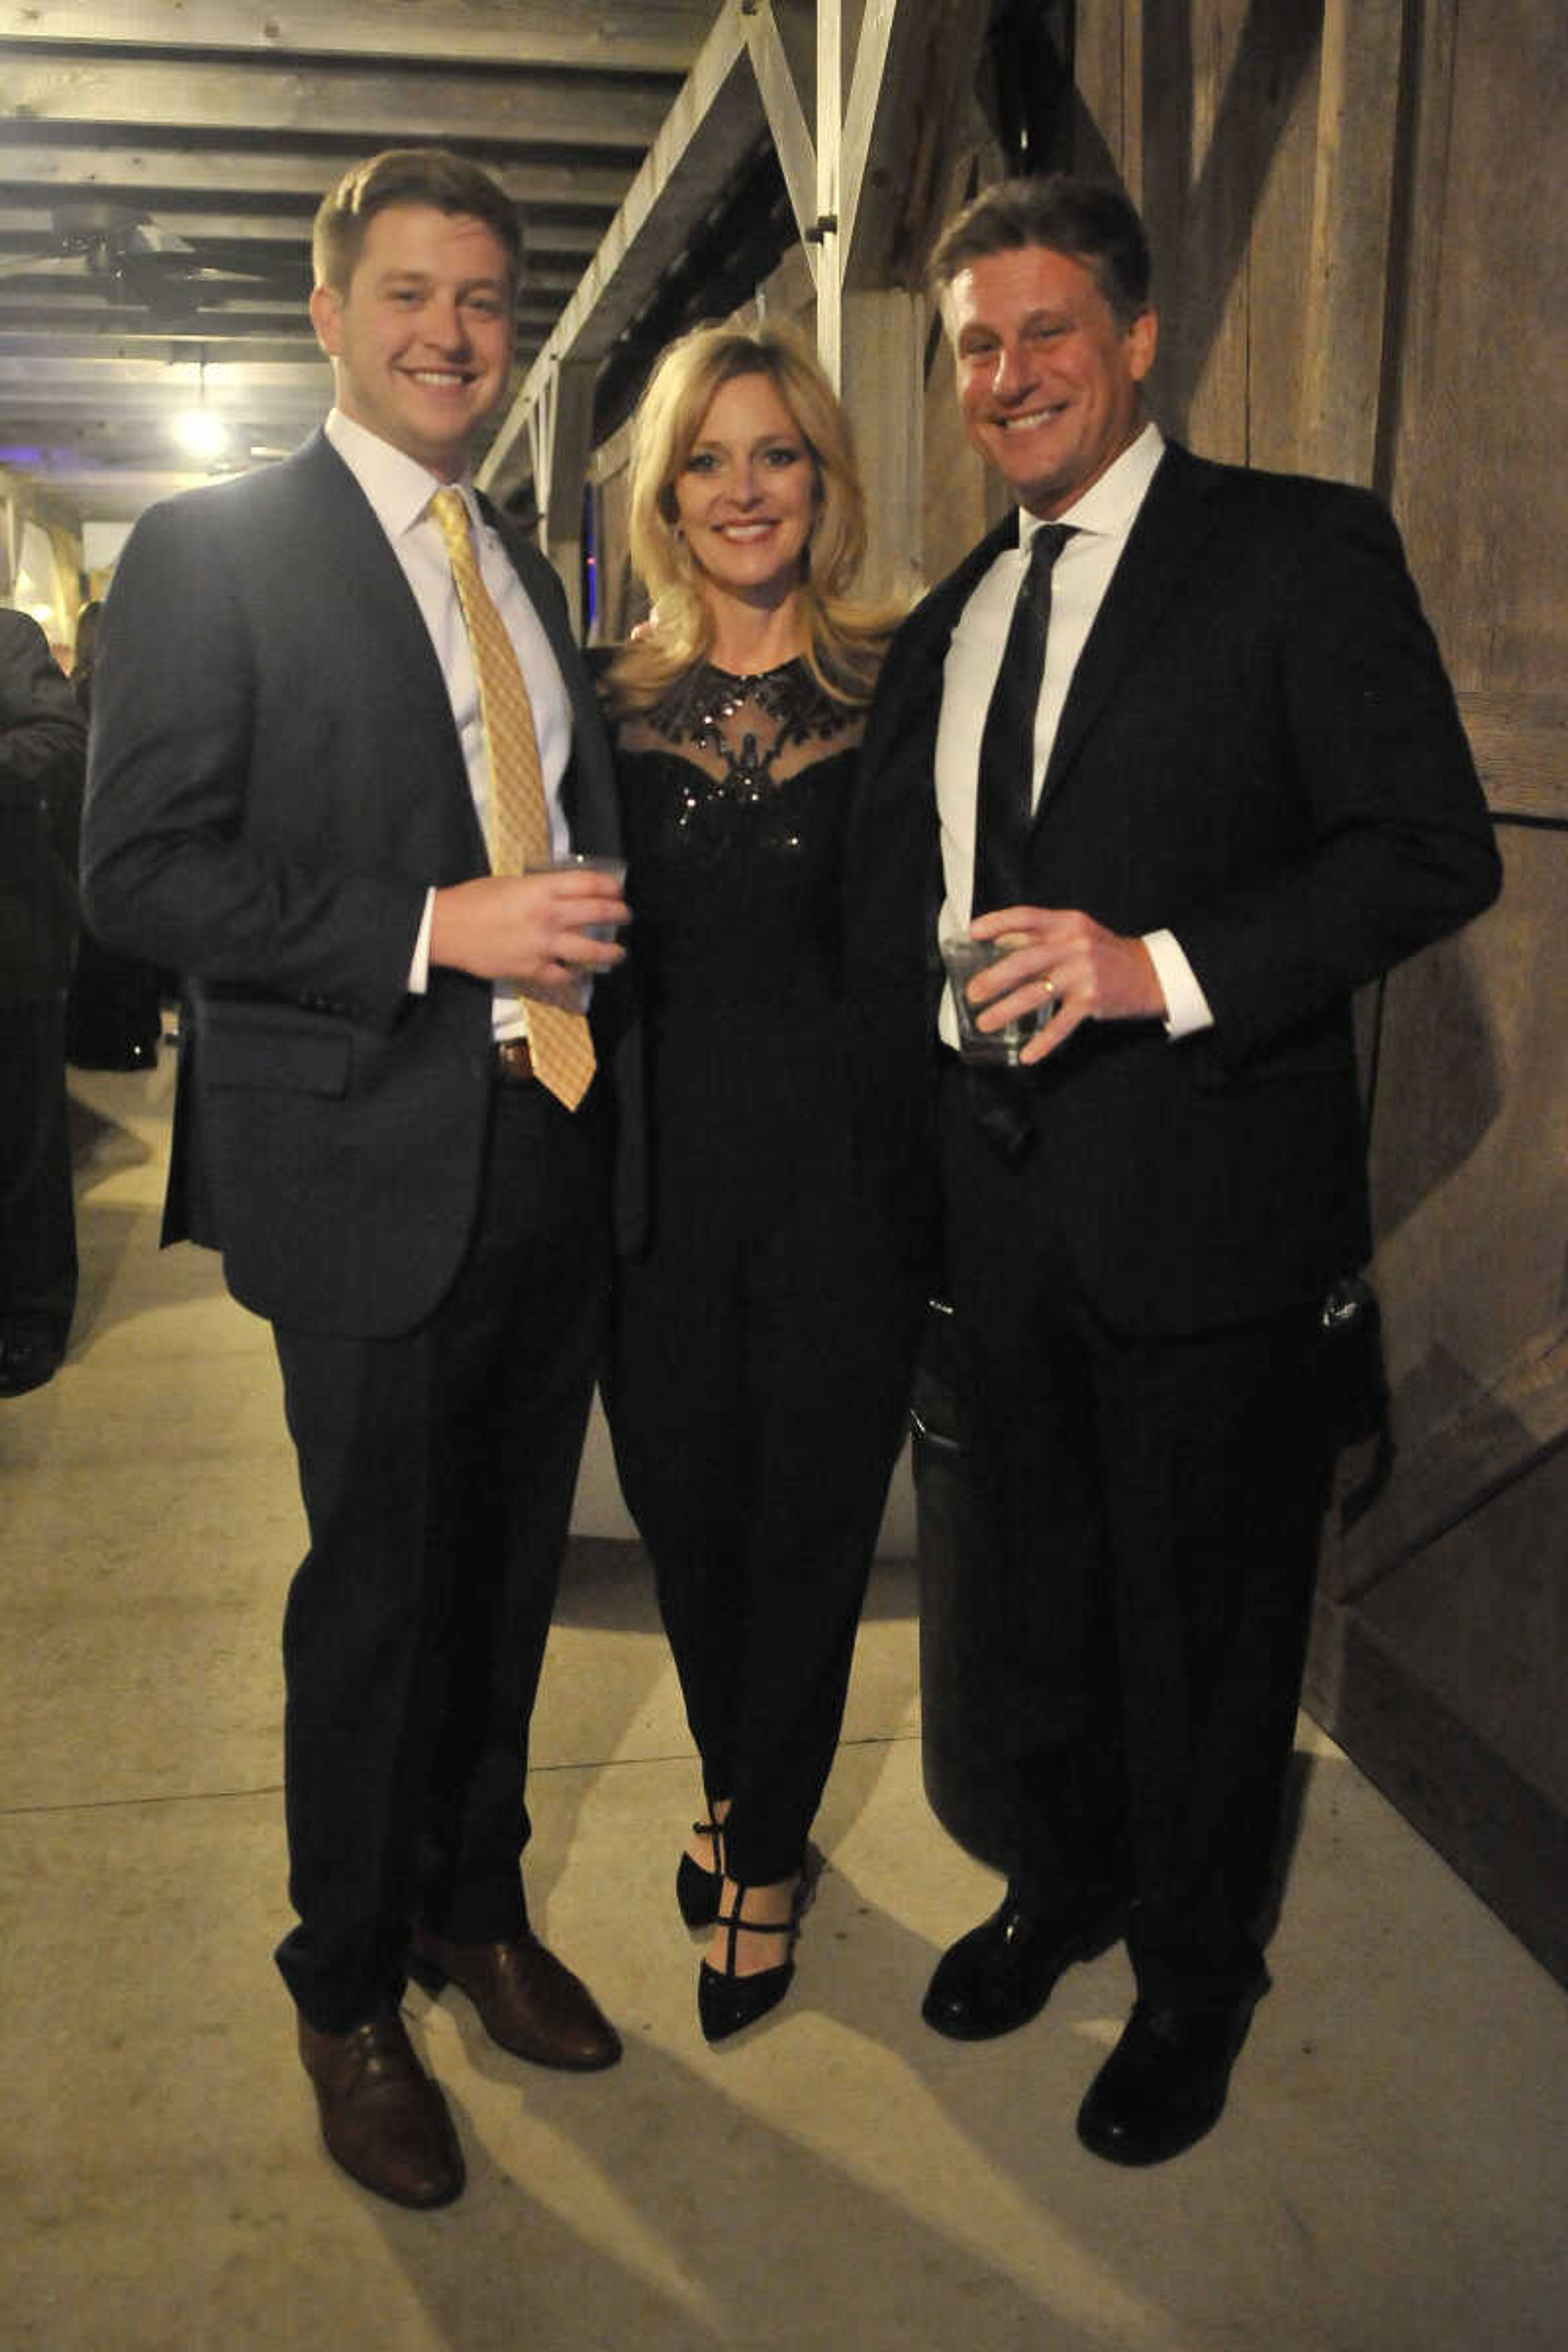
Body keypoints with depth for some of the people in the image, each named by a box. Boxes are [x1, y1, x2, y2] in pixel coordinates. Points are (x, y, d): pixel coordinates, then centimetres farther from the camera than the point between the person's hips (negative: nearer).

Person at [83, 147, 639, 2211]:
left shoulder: (526, 571, 15)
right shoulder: (210, 554, -6)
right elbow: (141, 875, -13)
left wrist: (586, 926, 4)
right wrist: (437, 929, -20)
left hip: (555, 1159, 6)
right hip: (376, 1173, -6)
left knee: (509, 1575, 17)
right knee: (379, 1595, 6)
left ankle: (478, 1907, 39)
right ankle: (350, 1994, 29)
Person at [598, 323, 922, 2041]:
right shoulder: (612, 703, 4)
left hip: (844, 1172, -2)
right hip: (659, 1173, 2)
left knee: (810, 1518, 8)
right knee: (686, 1512, 14)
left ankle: (764, 1850, 31)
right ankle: (738, 1788, 42)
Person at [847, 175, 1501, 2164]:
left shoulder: (1300, 551, -6)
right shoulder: (946, 624, 14)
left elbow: (1433, 846, -14)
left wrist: (1164, 967, -24)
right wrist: (908, 1140, 9)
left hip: (1205, 1201, -5)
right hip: (1000, 1212, 6)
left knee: (1201, 1622, 10)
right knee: (1034, 1596, 20)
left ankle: (1195, 1978, 34)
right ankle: (1063, 1884, 45)